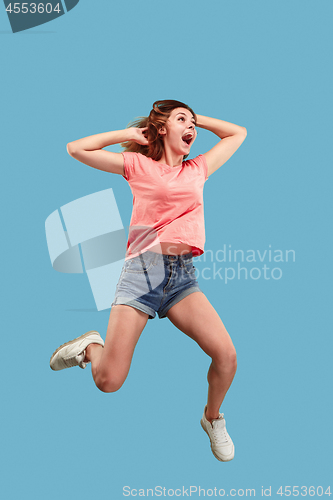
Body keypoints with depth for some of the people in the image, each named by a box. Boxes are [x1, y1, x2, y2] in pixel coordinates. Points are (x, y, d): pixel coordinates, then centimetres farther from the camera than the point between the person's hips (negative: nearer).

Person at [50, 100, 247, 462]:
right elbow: (76, 149, 8)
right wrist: (128, 134, 11)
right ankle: (92, 347, 26)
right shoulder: (140, 165, 9)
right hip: (142, 269, -3)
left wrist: (197, 118, 24)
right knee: (108, 382, -10)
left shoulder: (197, 169, 19)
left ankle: (213, 417, 15)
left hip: (183, 275, 3)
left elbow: (238, 133, 31)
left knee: (226, 355, -16)